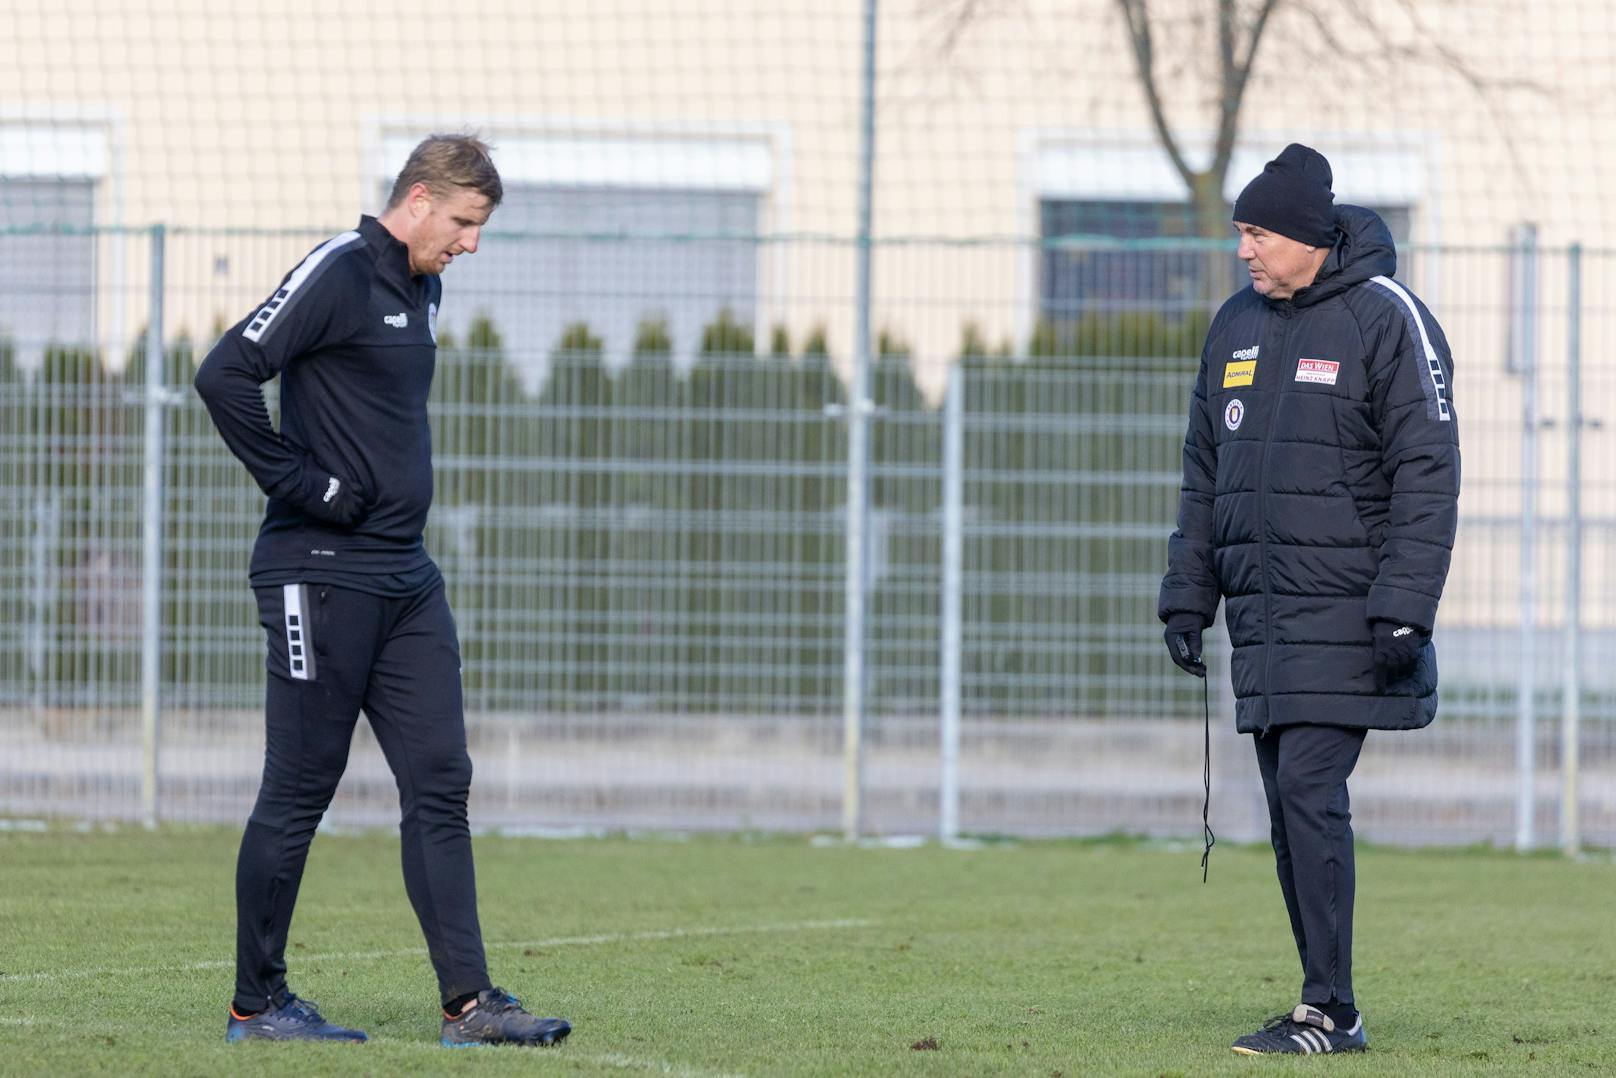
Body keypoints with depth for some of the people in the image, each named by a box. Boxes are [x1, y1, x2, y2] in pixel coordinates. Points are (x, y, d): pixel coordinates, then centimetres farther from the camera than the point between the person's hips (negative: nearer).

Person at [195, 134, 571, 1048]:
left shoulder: (420, 289, 15)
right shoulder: (338, 275, -12)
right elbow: (226, 374, -21)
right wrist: (302, 484, -18)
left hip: (405, 578, 9)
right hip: (321, 575, -9)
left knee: (441, 784, 2)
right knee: (300, 791, -1)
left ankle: (469, 1001, 0)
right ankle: (257, 1001, 8)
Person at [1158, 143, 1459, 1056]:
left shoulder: (1387, 321, -8)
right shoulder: (1238, 326, 14)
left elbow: (1427, 474, -11)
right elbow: (1206, 473, 20)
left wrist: (1404, 611, -18)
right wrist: (1187, 597, 13)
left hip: (1344, 617, -7)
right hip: (1262, 618, 7)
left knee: (1309, 791, -14)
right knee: (1292, 808, 6)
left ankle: (1331, 1011, -11)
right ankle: (1327, 1008, 11)